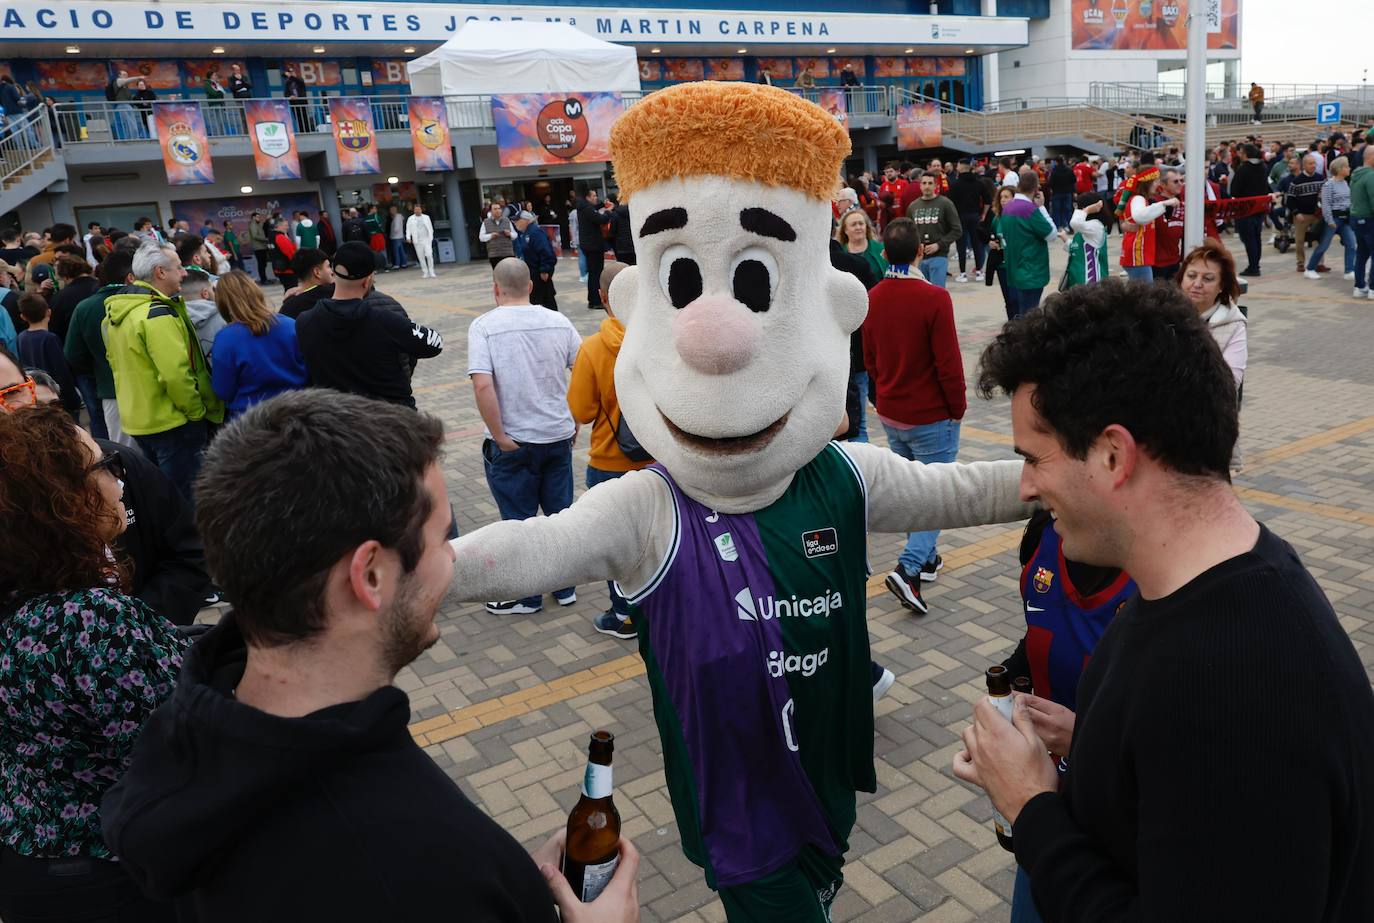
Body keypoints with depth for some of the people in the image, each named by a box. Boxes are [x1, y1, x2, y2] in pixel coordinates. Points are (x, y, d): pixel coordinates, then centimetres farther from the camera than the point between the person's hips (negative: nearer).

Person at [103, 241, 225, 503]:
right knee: (182, 499, 1)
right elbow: (176, 375, -26)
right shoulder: (157, 314, -21)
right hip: (171, 423, -9)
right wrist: (197, 412, -13)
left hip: (136, 419, 9)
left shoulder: (116, 312, 9)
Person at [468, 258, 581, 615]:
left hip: (513, 443, -4)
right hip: (559, 435, 4)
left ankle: (526, 596, 22)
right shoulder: (558, 322, 0)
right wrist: (576, 421, 10)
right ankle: (566, 588, 29)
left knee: (520, 520, 10)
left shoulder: (484, 326, -12)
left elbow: (482, 385, -23)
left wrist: (500, 437, -15)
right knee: (562, 513, 17)